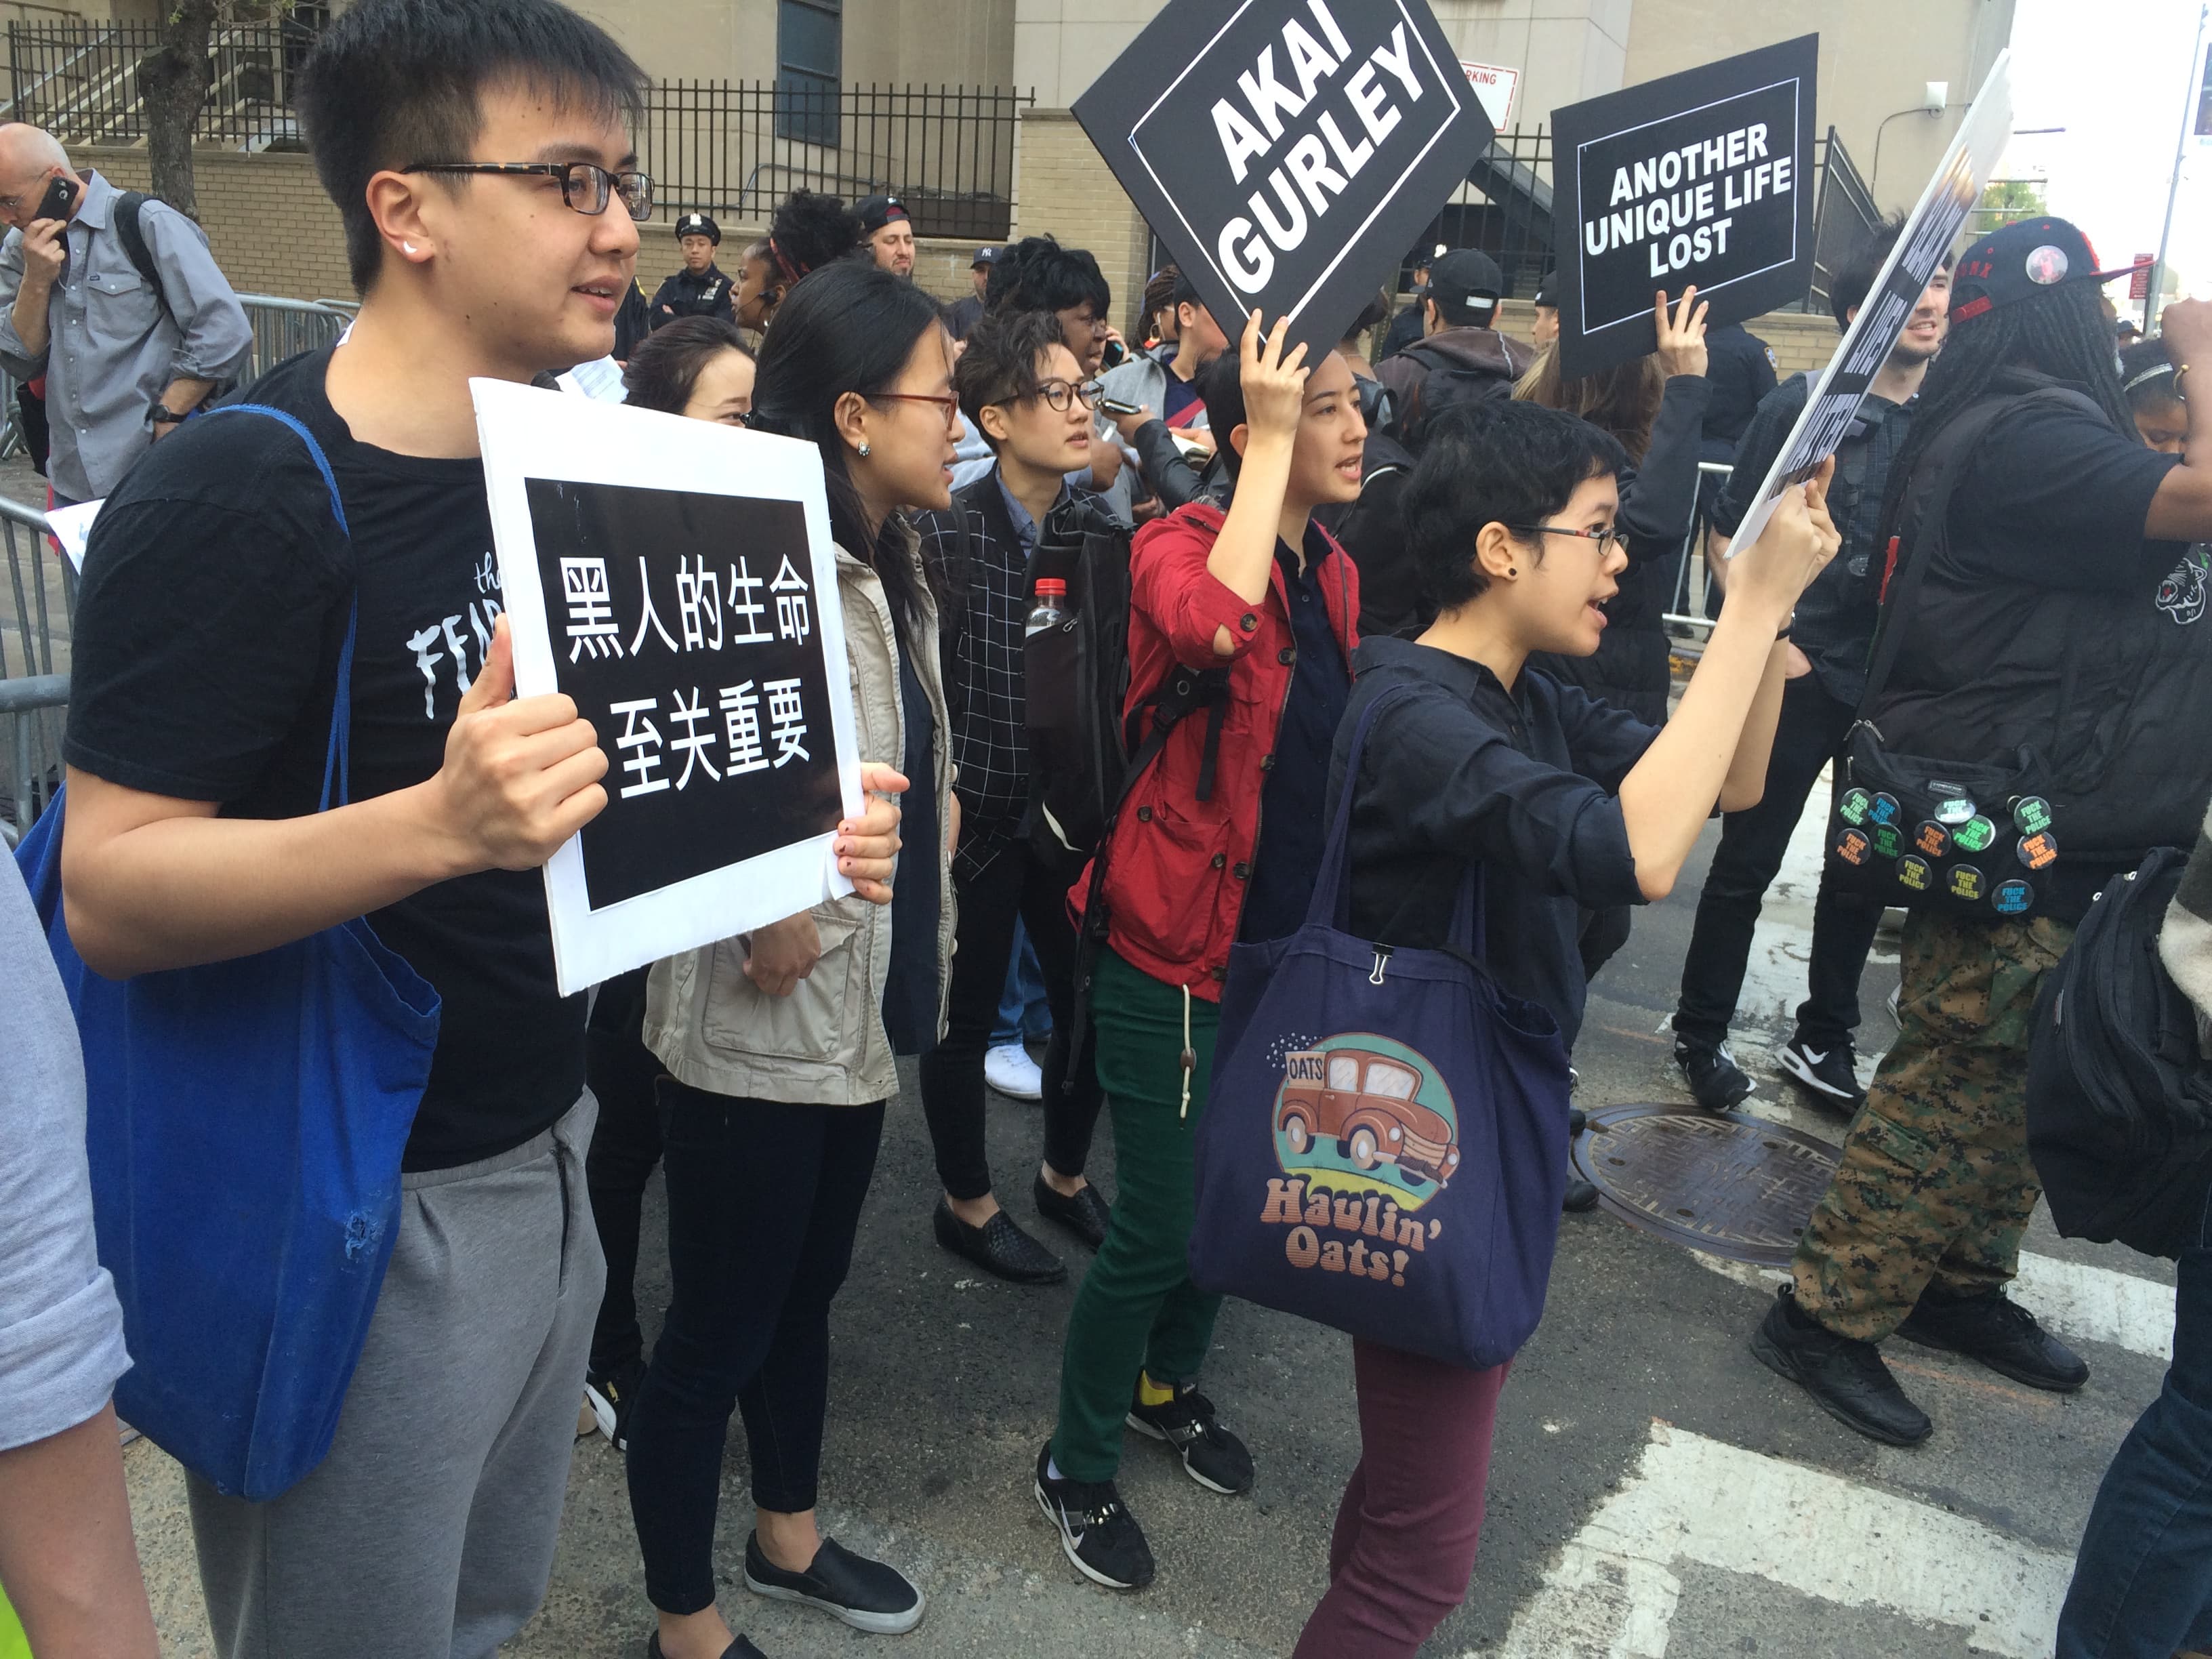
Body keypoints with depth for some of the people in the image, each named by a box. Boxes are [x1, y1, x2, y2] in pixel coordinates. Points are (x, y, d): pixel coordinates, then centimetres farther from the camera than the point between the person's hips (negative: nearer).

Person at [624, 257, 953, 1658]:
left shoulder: (895, 570, 8)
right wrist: (774, 925, -25)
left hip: (861, 1006, 9)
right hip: (761, 1021, -9)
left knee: (807, 1290, 25)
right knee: (717, 1333, 9)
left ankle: (788, 1537, 47)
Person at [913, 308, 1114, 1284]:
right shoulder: (947, 534, -14)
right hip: (978, 814, -5)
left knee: (1088, 999, 15)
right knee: (970, 1015, 11)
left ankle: (1064, 1175, 40)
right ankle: (967, 1204, 32)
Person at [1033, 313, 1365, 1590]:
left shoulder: (1334, 572, 7)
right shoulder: (1182, 541, -16)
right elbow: (1215, 622, -42)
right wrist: (1268, 440, -31)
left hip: (1290, 942, 8)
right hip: (1181, 950, -8)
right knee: (1159, 1228, 1)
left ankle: (1168, 1384, 48)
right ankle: (1079, 1468, 26)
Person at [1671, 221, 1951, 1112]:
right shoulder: (1804, 403, -5)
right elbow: (1726, 537, -4)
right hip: (1804, 674, -4)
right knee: (1747, 863, 3)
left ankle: (1823, 1040, 28)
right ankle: (1701, 1034, 18)